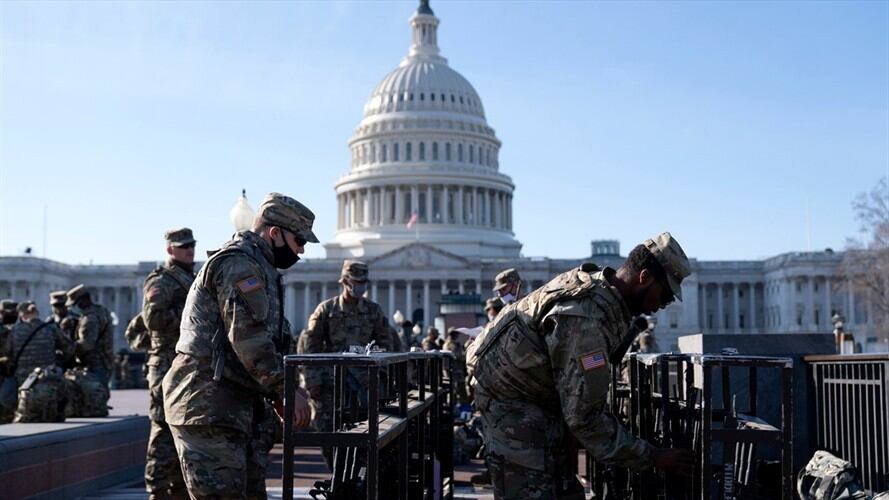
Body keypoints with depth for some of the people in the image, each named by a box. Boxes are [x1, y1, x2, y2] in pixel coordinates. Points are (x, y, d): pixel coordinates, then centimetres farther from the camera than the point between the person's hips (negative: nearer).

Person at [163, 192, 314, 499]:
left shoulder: (256, 266, 22)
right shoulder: (240, 263, -13)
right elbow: (248, 337, -22)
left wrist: (275, 396, 17)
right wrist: (285, 390, -18)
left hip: (235, 406, 11)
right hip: (208, 406, -11)